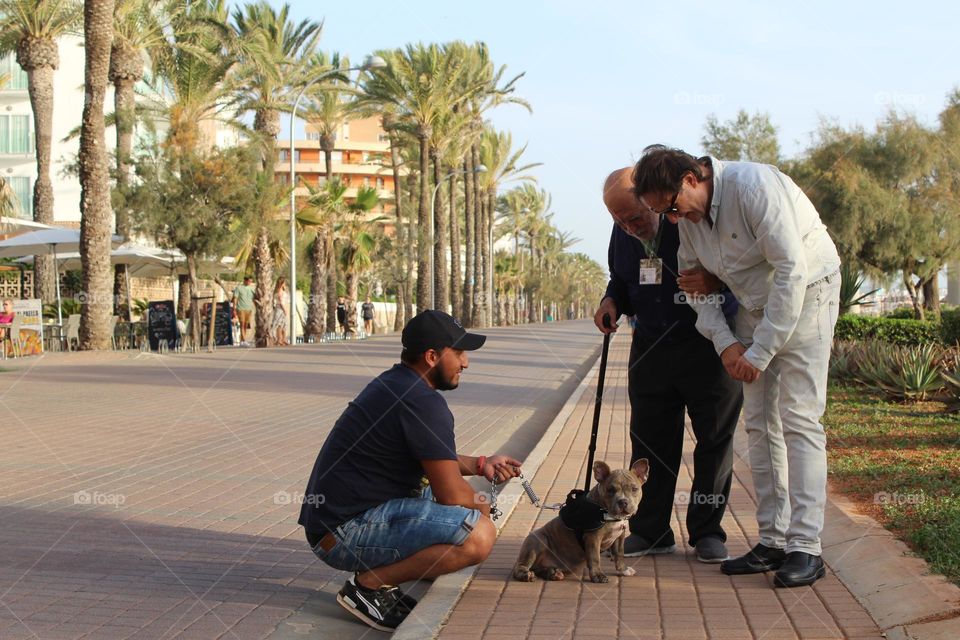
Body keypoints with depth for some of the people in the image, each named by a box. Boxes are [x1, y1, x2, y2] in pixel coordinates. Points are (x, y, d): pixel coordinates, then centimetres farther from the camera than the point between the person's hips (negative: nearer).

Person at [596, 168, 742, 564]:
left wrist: (713, 281, -32)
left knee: (714, 439, 2)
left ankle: (707, 532, 13)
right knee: (649, 439, 7)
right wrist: (611, 301, -1)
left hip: (708, 346, -5)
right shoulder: (622, 234, 3)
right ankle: (650, 532, 16)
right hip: (650, 349, 5)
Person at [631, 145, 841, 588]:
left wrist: (760, 352, -24)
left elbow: (792, 271, -27)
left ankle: (805, 547, -10)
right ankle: (772, 541, 8)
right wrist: (725, 342, -6)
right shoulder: (687, 216, -3)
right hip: (755, 305, 7)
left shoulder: (754, 186, -26)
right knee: (759, 423, 3)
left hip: (806, 295, -7)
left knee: (798, 418, -12)